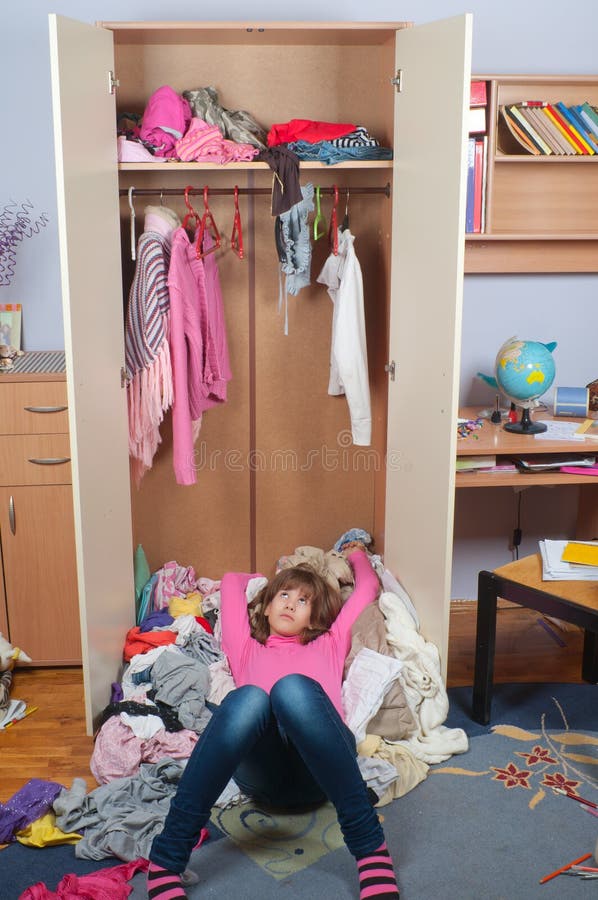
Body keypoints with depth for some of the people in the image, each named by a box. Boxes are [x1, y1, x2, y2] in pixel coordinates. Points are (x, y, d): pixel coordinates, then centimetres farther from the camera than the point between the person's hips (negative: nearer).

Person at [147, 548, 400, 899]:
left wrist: (357, 556, 62)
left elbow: (368, 586, 44)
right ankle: (166, 859, -33)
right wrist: (263, 580, 60)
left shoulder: (328, 647, 35)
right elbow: (231, 582, 43)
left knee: (293, 687, -34)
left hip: (318, 772, 0)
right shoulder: (248, 650, 35)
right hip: (261, 772, 0)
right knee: (248, 698, -35)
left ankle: (371, 849, -34)